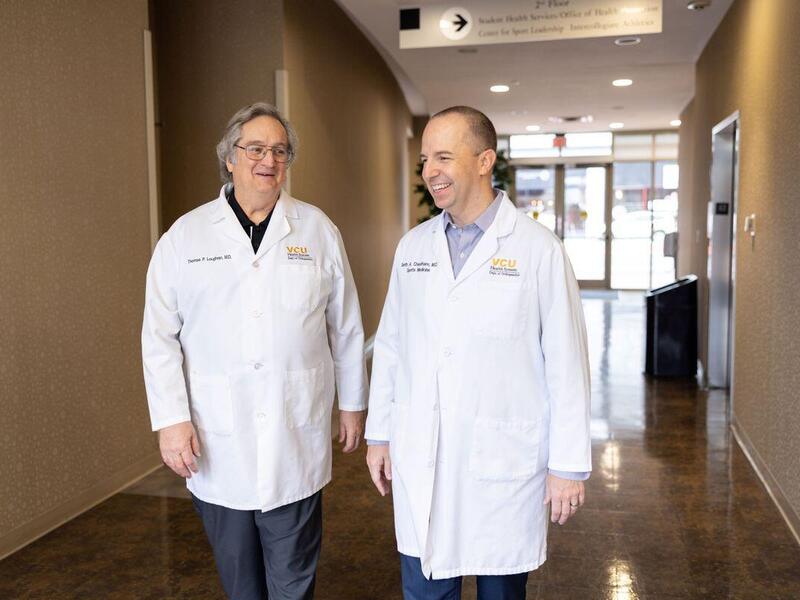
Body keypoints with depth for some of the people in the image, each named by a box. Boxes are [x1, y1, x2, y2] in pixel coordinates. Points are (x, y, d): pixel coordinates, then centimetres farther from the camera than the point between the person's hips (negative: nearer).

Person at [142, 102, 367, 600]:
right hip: (216, 442, 1)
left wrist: (354, 403, 11)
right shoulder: (185, 235, 1)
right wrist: (171, 419, -5)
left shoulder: (318, 230, 3)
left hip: (296, 439, 0)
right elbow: (160, 336, 1)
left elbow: (346, 326, 8)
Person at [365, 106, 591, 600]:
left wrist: (569, 465, -6)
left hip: (503, 461, -3)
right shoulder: (413, 246, 5)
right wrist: (379, 434, 12)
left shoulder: (539, 249, -8)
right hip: (420, 462, 4)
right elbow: (390, 347, 11)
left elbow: (567, 364, -7)